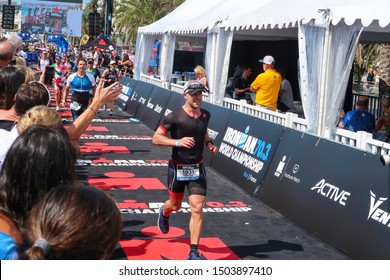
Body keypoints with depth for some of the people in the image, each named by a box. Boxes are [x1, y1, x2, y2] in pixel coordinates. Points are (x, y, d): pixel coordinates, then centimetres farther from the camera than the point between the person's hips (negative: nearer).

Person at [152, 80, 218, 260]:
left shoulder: (205, 115, 2)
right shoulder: (175, 116, -15)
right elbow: (156, 139, -13)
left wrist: (209, 143, 2)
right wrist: (177, 142, -27)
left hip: (197, 169, 3)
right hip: (177, 168, -3)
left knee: (197, 208, -8)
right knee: (175, 205, 16)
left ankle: (194, 252, -2)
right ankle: (164, 213, 56)